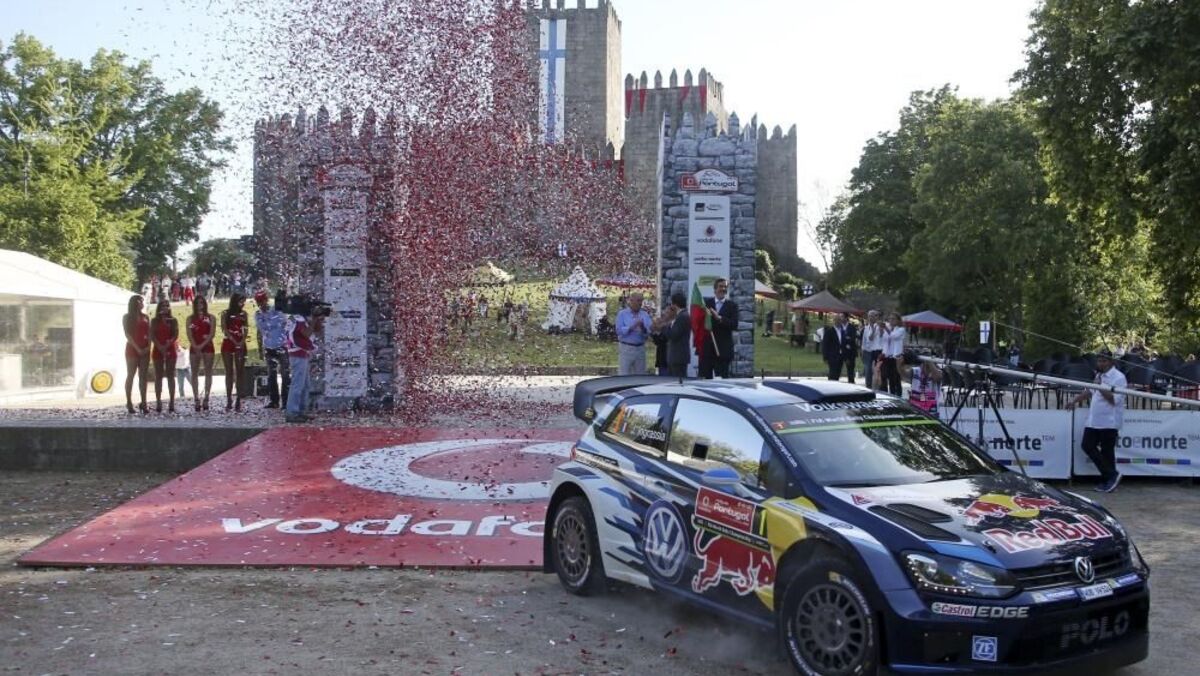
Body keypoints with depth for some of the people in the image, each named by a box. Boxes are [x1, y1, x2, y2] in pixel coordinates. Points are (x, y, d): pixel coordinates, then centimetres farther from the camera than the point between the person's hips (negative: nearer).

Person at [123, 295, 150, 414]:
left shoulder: (145, 317, 13)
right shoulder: (127, 317, 1)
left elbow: (149, 333, 10)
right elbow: (127, 334, -7)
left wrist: (148, 346, -5)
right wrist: (137, 348, -14)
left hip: (144, 350, 4)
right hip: (132, 349, -4)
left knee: (143, 376, 3)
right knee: (130, 375, -2)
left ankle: (144, 403, 2)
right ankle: (129, 403, -1)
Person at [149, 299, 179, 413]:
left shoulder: (173, 321, 9)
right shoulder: (154, 321, 8)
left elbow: (176, 335, 0)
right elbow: (152, 336, -1)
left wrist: (168, 344, -16)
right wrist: (160, 346, -15)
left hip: (170, 350, 0)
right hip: (158, 350, 0)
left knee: (170, 376, -2)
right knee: (158, 376, 0)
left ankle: (172, 402, -4)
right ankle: (158, 402, -1)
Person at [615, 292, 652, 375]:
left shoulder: (645, 315, 10)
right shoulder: (622, 314, 2)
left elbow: (649, 332, 0)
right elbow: (619, 330, -11)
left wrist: (643, 329, -20)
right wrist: (632, 327, -21)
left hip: (640, 349, 4)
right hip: (626, 349, -4)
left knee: (640, 375, 7)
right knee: (623, 376, -6)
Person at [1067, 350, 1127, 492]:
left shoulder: (1118, 377, -11)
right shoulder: (1099, 375, 16)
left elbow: (1115, 399, -20)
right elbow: (1089, 391, 29)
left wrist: (1101, 387, -21)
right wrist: (1074, 401, 28)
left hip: (1109, 422, -9)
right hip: (1094, 421, 9)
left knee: (1107, 452, -3)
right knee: (1087, 445, 5)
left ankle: (1110, 477, 9)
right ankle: (1111, 476, 12)